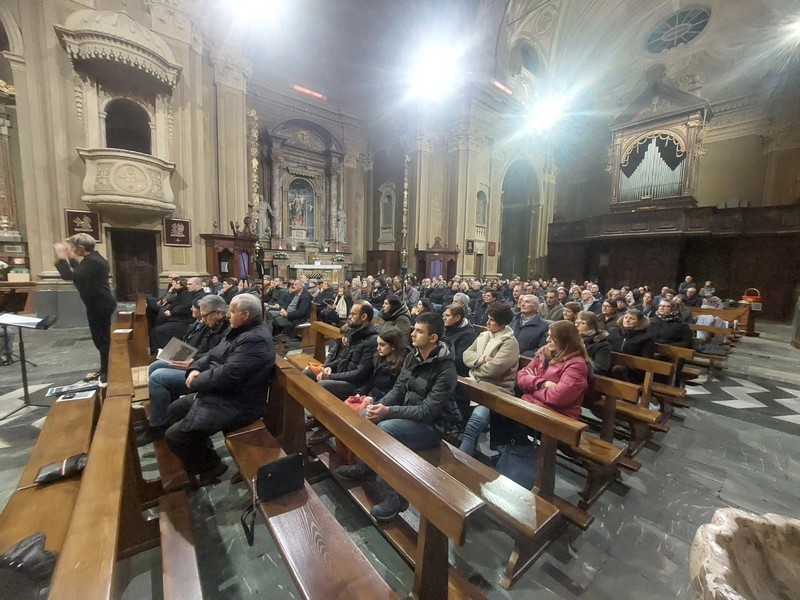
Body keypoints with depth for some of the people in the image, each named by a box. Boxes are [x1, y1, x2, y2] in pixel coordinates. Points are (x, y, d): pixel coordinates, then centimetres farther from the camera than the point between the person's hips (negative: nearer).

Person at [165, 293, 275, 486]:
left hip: (235, 403, -11)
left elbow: (227, 374, -30)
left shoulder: (255, 339, -27)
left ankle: (211, 465, 12)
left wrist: (196, 382, -13)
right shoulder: (238, 331, 9)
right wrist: (195, 369, -5)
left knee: (175, 435, -13)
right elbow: (213, 354, 15)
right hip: (218, 392, 11)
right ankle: (201, 457, 31)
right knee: (174, 410, 21)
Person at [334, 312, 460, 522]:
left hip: (433, 424, -8)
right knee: (364, 417, -3)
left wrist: (389, 411, -29)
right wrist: (380, 405, -16)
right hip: (408, 411, 8)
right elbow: (398, 388, 3)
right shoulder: (413, 356, -2)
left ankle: (395, 495, -12)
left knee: (384, 430, -29)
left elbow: (427, 411, -26)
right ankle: (363, 465, 18)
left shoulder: (446, 370, -24)